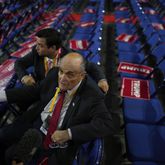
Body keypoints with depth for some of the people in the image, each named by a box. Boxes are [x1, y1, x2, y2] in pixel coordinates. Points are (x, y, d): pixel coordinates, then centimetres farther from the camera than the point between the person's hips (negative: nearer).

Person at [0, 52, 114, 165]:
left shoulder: (92, 94, -21)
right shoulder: (54, 74, -6)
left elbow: (106, 124, -27)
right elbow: (34, 91, 10)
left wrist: (68, 134, -32)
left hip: (58, 140, -5)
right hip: (34, 123, 5)